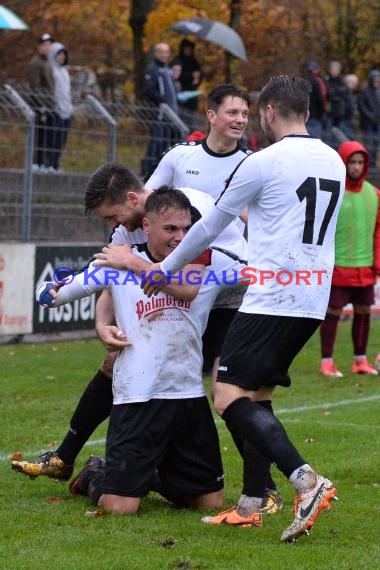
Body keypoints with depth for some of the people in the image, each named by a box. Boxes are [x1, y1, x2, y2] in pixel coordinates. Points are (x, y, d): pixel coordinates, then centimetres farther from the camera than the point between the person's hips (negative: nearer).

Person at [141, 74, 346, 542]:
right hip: (314, 301, 8)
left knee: (230, 398, -9)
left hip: (272, 299, -8)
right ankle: (251, 506, 13)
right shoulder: (334, 162, 12)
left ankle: (306, 481, -23)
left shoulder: (263, 162, -9)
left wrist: (166, 268, 15)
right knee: (257, 394, 15)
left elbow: (210, 226, 2)